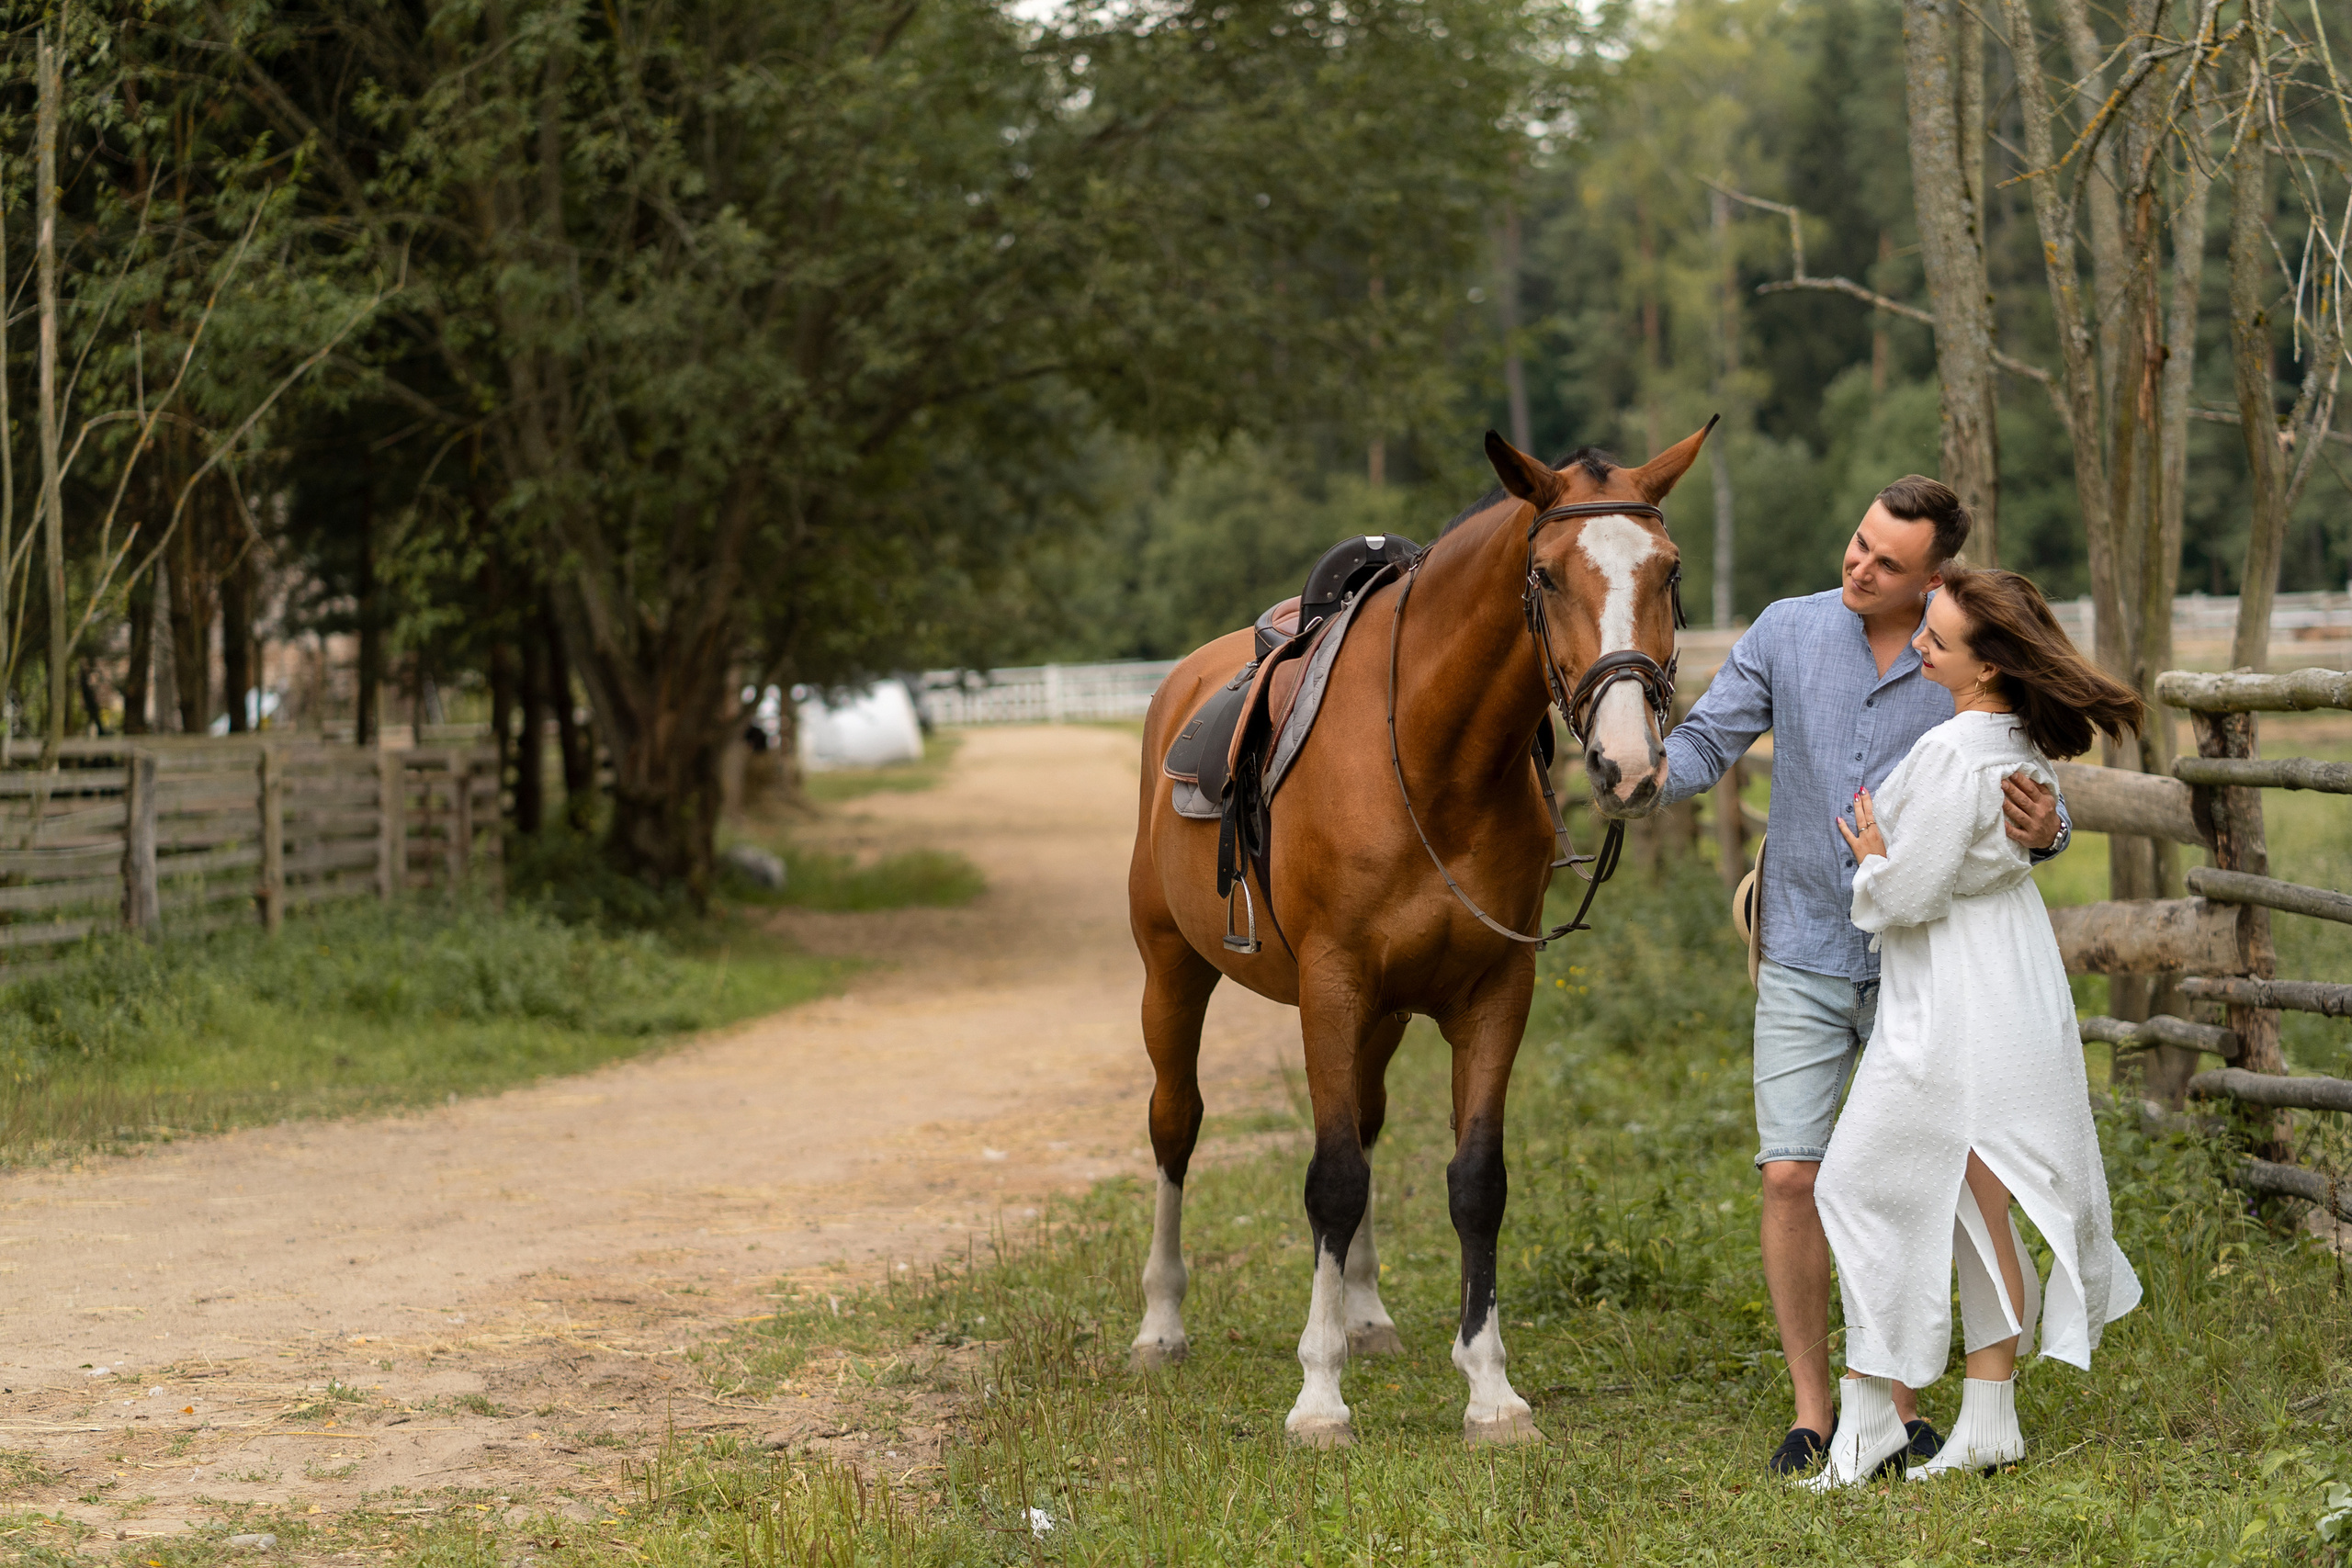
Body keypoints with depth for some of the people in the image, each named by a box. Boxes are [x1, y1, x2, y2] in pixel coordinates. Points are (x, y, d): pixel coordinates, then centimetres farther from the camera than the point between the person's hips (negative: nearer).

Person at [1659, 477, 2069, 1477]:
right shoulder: (1788, 632, -3)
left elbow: (2035, 803, -2)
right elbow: (1704, 745, -3)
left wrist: (2044, 831, -27)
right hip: (1804, 961, 1)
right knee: (1790, 1176, -6)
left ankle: (1901, 1407, 15)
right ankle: (1812, 1411, 4)